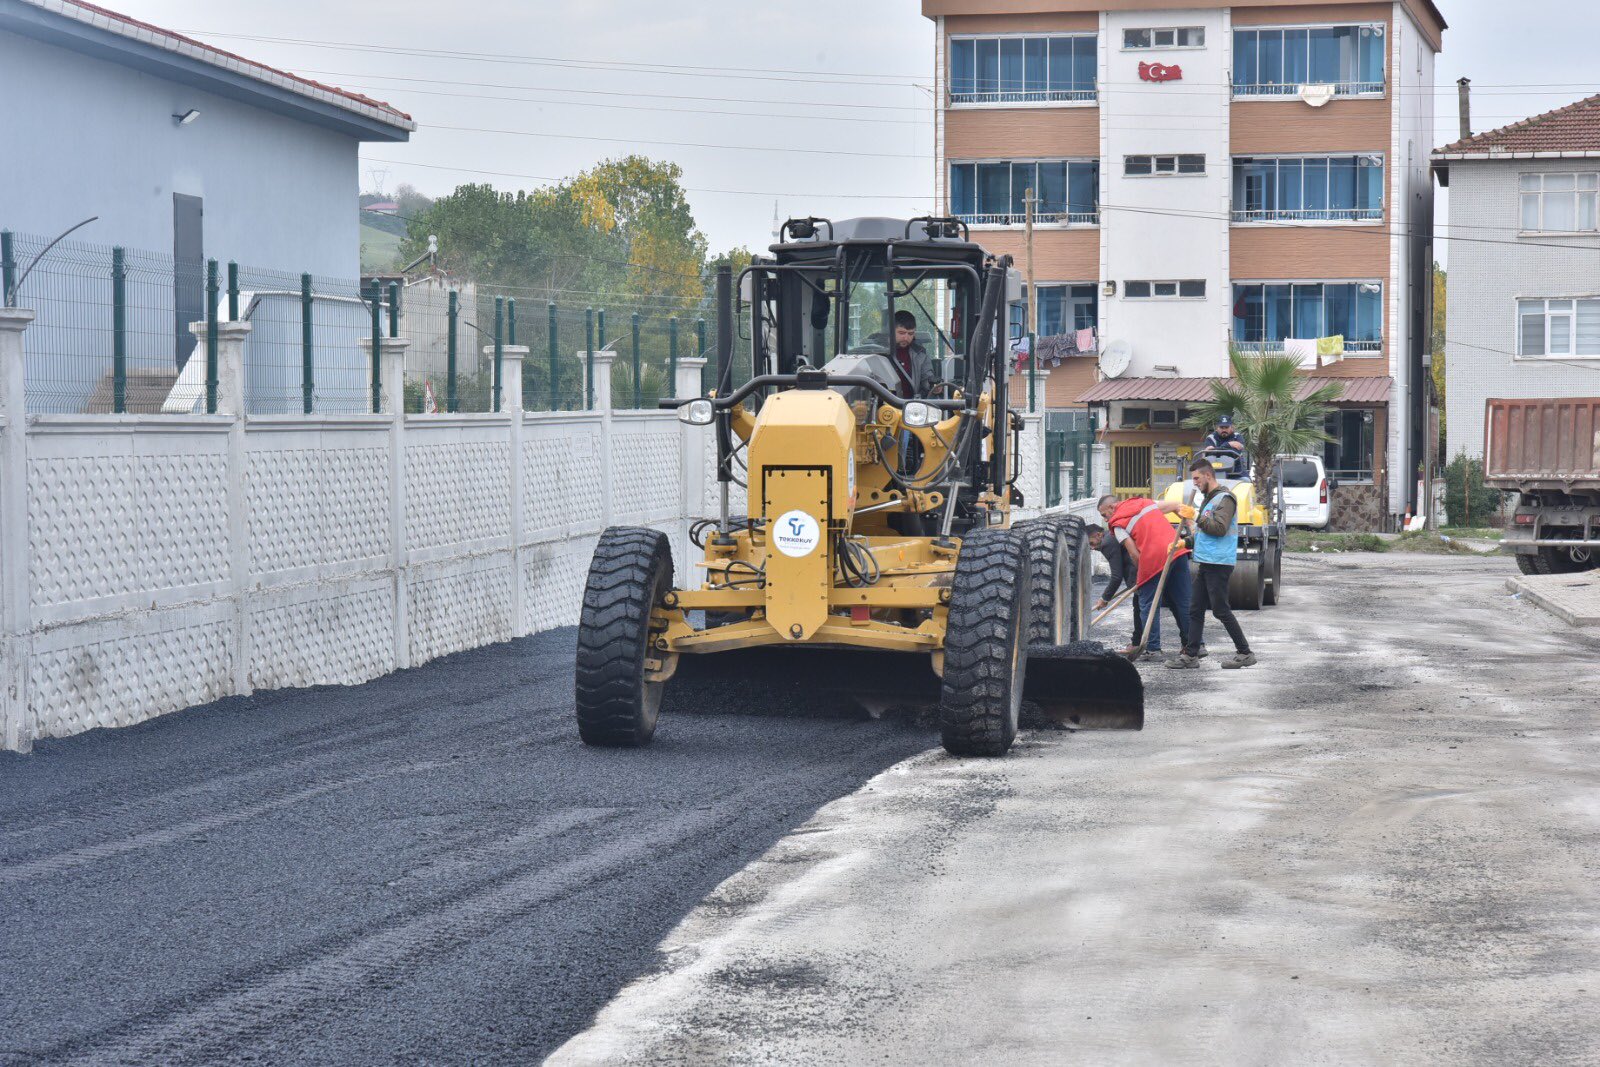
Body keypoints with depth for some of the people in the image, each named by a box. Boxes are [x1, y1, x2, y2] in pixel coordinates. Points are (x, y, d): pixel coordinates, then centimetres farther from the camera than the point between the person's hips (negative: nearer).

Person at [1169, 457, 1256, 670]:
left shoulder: (1224, 499, -12)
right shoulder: (1209, 498, 19)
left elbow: (1219, 528, -24)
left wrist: (1199, 517, -13)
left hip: (1219, 564, -10)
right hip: (1206, 564, 10)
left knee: (1220, 609, -6)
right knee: (1195, 610, 9)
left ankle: (1245, 653, 1)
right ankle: (1190, 655, 11)